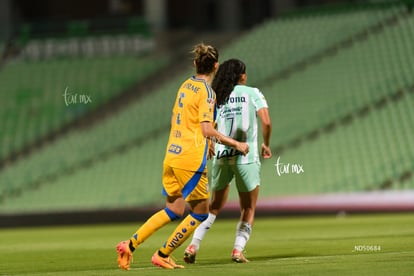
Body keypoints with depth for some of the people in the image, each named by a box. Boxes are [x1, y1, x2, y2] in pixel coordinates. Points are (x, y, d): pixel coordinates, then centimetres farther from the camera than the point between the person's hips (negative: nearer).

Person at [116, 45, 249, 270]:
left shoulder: (185, 86, 13)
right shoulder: (206, 92, -12)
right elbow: (207, 129, -19)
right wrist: (236, 144, -11)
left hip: (171, 156, 8)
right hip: (192, 159, -8)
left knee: (173, 210, 17)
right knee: (200, 212, 7)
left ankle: (130, 245, 6)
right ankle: (162, 255, 8)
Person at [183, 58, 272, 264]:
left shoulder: (216, 97, 8)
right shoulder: (252, 93, 1)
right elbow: (266, 122, -10)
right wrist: (266, 145, 6)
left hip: (221, 157, 3)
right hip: (246, 158, -3)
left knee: (215, 206, 18)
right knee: (248, 209, 10)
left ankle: (193, 245, 6)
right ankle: (238, 249, -3)